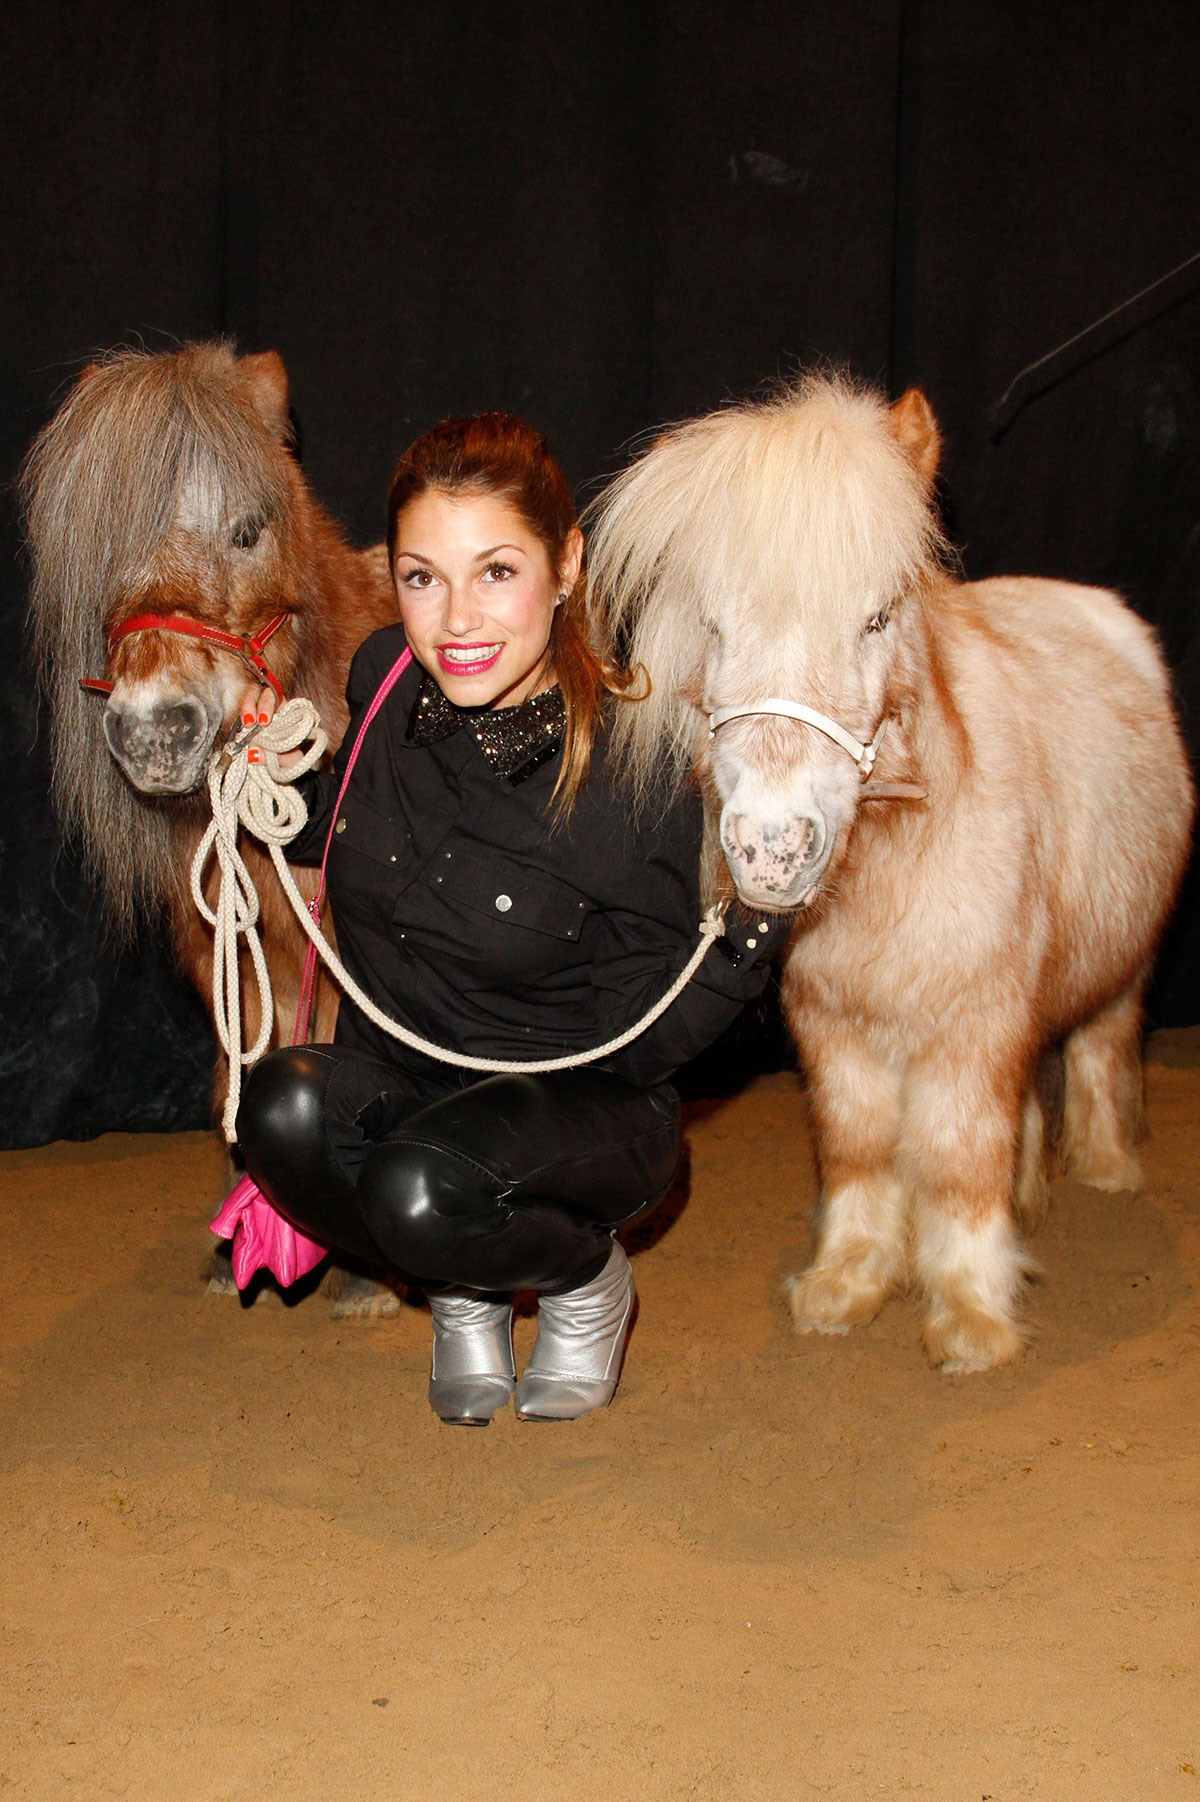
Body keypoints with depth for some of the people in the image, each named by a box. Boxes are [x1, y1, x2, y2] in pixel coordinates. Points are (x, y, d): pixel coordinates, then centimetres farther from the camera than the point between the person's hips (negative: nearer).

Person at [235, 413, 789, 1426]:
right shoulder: (385, 682, -8)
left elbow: (637, 1039, -17)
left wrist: (751, 935, -32)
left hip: (579, 1106, -4)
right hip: (397, 1073, 5)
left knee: (422, 1194, -35)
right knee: (285, 1107, -29)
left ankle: (590, 1278, 3)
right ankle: (464, 1298, 3)